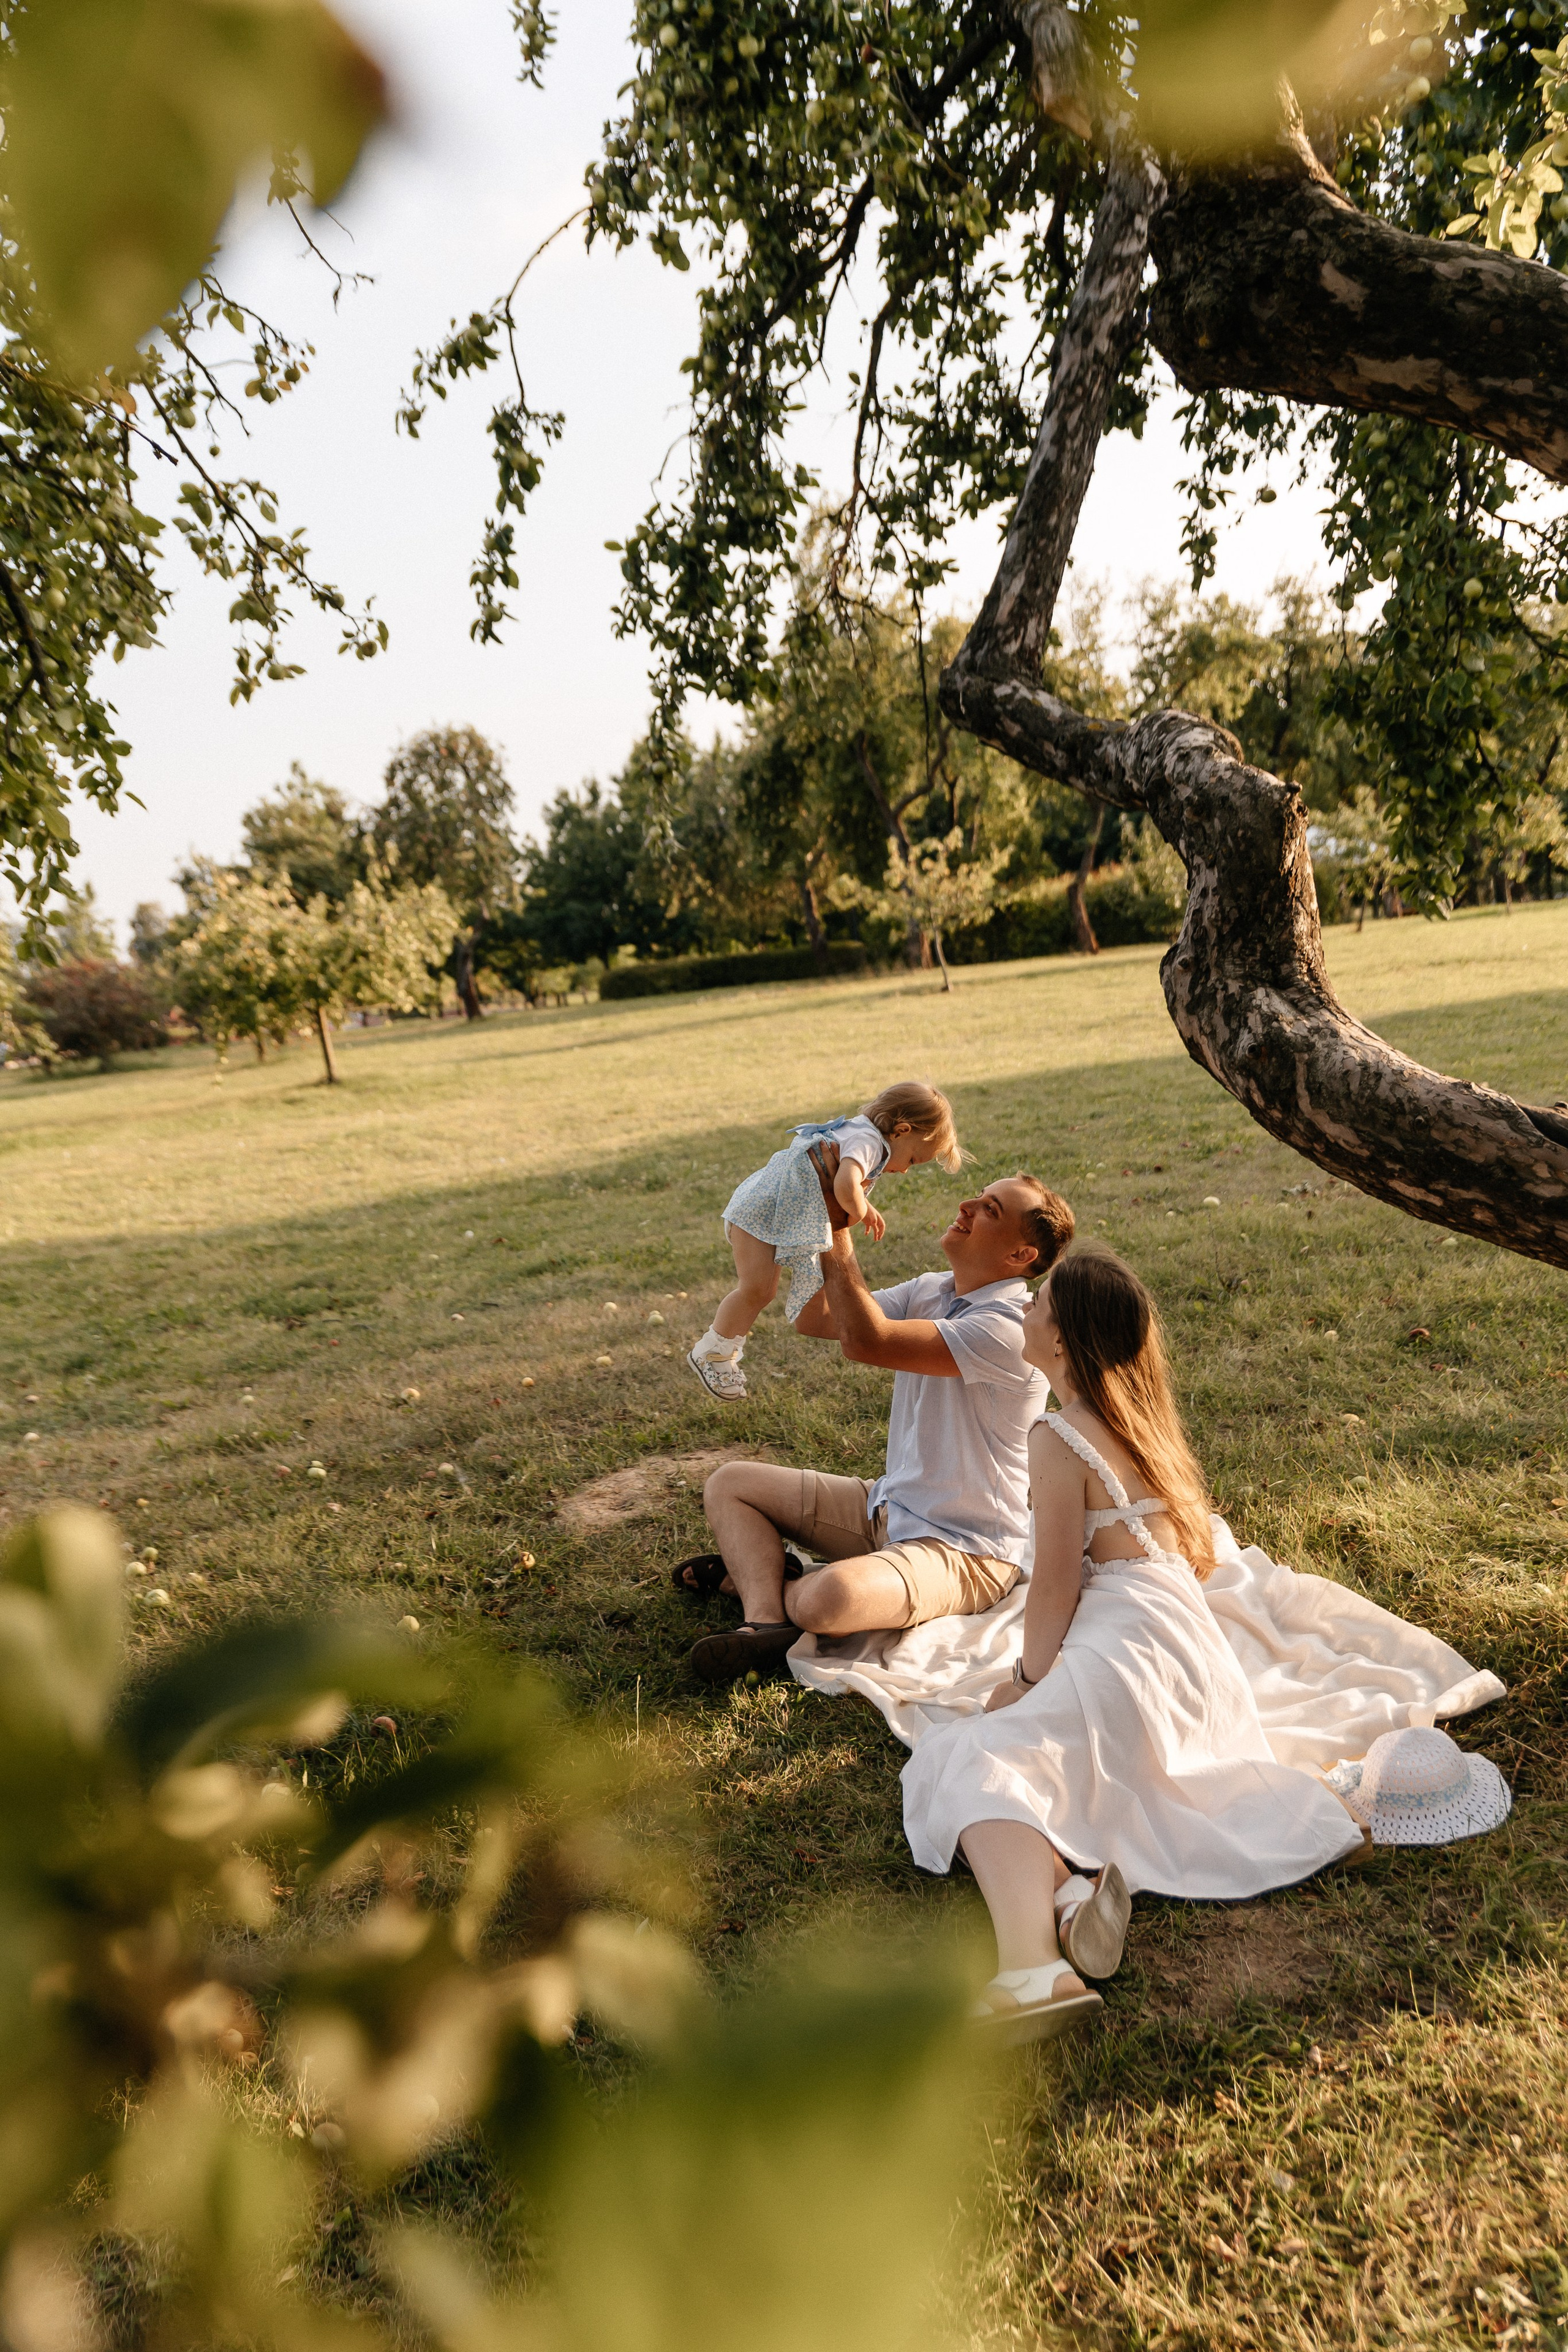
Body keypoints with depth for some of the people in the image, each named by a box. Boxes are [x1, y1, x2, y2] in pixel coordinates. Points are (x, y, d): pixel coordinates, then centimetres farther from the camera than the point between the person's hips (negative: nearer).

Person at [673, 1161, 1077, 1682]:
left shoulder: (1012, 1330, -25)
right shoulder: (930, 1291, 3)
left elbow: (866, 1342, -32)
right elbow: (815, 1319, 2)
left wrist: (837, 1231, -26)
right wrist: (827, 1214, -7)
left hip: (963, 1551, -9)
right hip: (889, 1507, 9)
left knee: (828, 1601, -36)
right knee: (729, 1484, 8)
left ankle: (755, 1569, -1)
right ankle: (767, 1619, -14)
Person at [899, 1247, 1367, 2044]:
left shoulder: (1060, 1436, -11)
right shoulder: (1139, 1419, 17)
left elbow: (1055, 1586, -11)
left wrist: (1028, 1677, 6)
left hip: (1130, 1645, -10)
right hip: (1188, 1640, 10)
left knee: (972, 1759, -21)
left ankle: (1032, 1967, -45)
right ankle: (1072, 1881, -11)